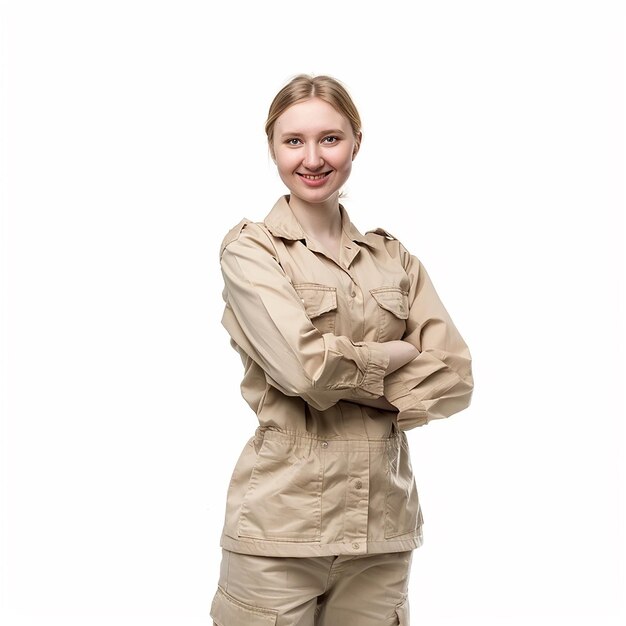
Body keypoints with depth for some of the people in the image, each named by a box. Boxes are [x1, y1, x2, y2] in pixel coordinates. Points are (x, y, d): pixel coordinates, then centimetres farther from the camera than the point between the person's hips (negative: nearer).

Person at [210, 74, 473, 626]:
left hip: (383, 523, 4)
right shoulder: (250, 249, -3)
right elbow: (304, 366, -18)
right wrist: (397, 355, -4)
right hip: (281, 519, -4)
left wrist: (345, 379, -11)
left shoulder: (393, 258, 10)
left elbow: (455, 378, 0)